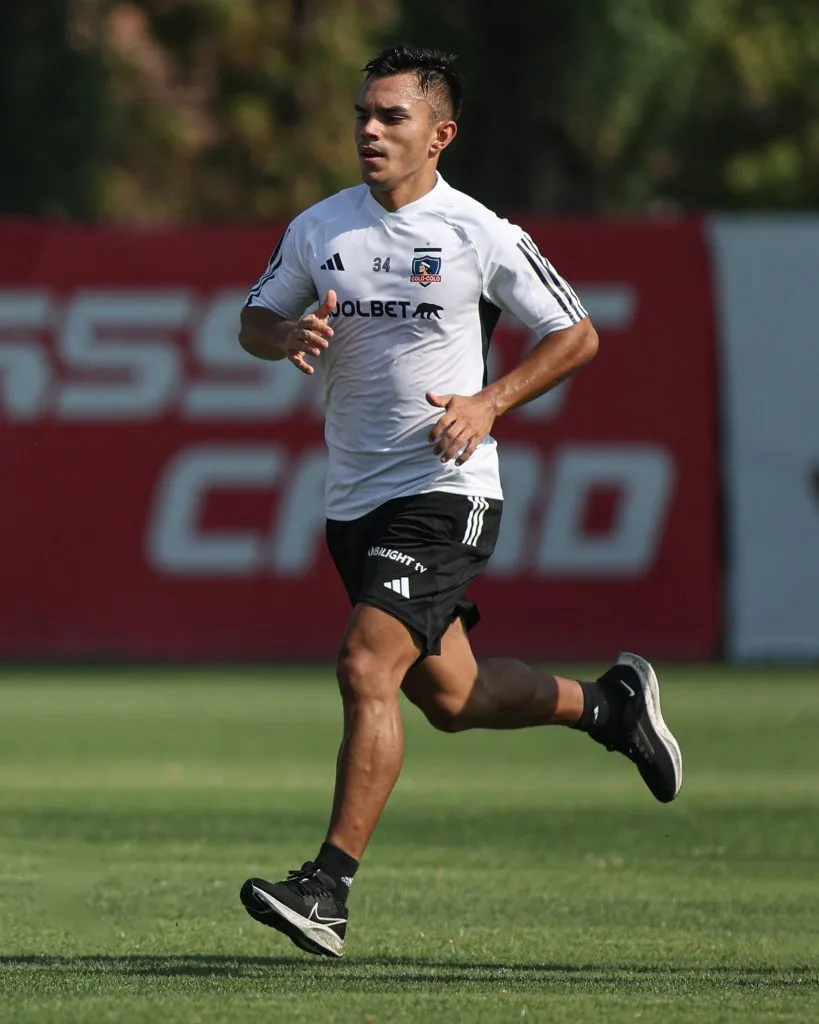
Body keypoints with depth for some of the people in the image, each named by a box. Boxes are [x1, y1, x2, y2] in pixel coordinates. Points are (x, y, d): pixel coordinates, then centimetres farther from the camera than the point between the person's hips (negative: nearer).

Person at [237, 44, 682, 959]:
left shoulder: (481, 236, -7)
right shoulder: (319, 229, 5)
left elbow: (576, 336, 1)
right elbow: (253, 322, 14)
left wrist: (490, 403, -13)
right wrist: (290, 333, -10)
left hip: (446, 490, -6)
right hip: (354, 500, 6)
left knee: (366, 668, -20)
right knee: (448, 696, 15)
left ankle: (328, 889, -19)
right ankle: (610, 704, 40)